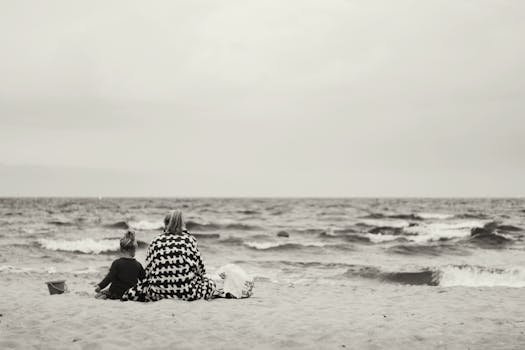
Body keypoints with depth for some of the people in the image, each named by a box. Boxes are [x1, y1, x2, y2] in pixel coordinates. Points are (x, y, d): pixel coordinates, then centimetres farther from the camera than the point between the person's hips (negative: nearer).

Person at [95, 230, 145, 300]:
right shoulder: (138, 265, -2)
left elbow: (109, 278, -14)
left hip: (117, 293, -3)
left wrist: (100, 286, -5)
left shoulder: (117, 263, -12)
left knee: (97, 295, 9)